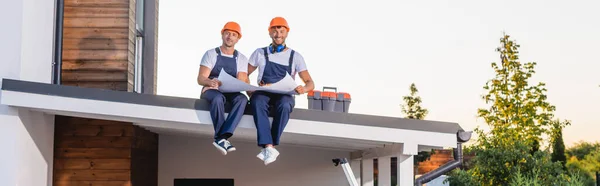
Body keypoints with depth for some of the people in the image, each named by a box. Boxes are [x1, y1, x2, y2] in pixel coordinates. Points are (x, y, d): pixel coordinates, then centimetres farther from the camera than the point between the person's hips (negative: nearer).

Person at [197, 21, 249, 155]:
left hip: (230, 93, 2)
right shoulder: (211, 54, 5)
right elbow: (200, 79, -5)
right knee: (218, 98, -39)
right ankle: (221, 138, -36)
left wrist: (223, 83, -23)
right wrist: (210, 82, -31)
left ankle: (222, 137, -43)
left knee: (242, 99, -33)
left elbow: (241, 82, -4)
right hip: (210, 91, -2)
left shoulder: (241, 59, 11)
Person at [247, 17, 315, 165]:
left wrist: (304, 89, -18)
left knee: (284, 105, -37)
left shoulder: (295, 57, 11)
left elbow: (310, 83, 7)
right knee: (257, 102, -36)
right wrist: (249, 91, -6)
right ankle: (269, 147, -46)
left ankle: (268, 147, -32)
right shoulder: (260, 53, 14)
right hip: (263, 93, 0)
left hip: (284, 95, 0)